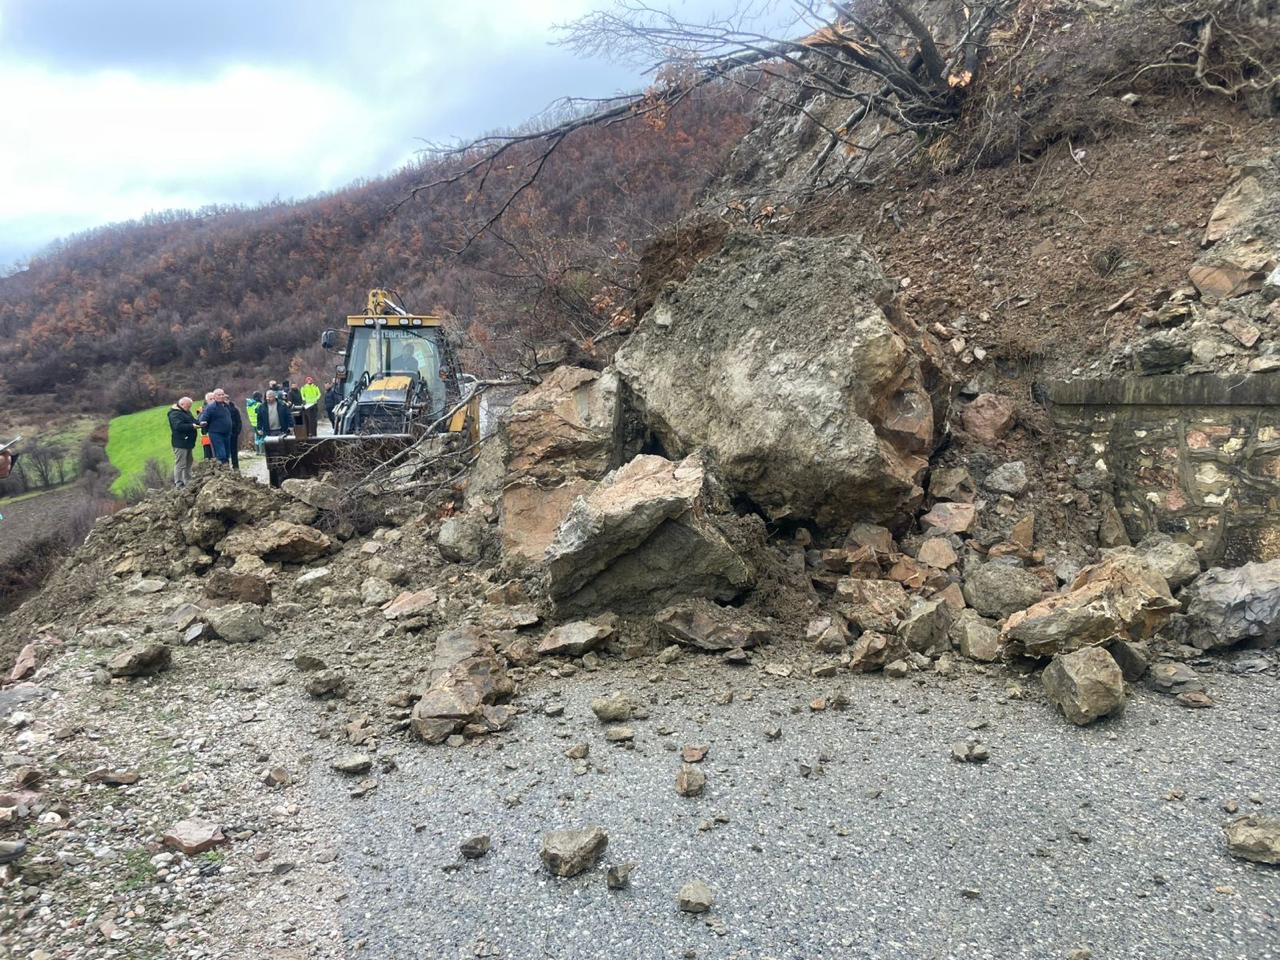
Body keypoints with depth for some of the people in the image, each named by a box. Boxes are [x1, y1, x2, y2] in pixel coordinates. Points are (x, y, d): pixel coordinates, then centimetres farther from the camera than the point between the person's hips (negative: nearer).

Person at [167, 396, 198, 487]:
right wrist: (192, 426, -30)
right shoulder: (175, 414, -14)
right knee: (180, 465, -8)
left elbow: (192, 421, 24)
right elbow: (179, 426, -27)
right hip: (180, 443, -10)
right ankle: (179, 485, -6)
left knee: (188, 463, 15)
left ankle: (188, 483, 23)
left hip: (187, 442, 10)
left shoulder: (186, 412, 19)